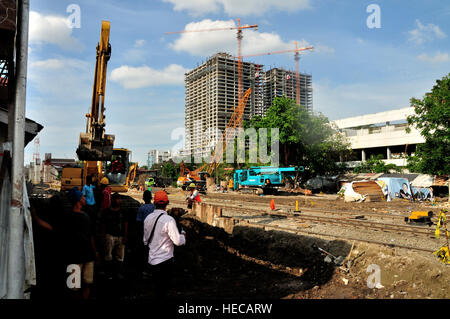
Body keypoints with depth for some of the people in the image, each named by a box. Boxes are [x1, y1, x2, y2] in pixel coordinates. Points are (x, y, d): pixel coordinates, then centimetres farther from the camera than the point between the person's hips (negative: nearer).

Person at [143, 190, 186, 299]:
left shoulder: (148, 218, 1)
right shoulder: (168, 220, -19)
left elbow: (145, 240, 12)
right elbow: (178, 241, -16)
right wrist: (183, 235, 4)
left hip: (152, 259, 6)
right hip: (165, 260, -6)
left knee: (158, 287, 19)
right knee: (163, 289, 7)